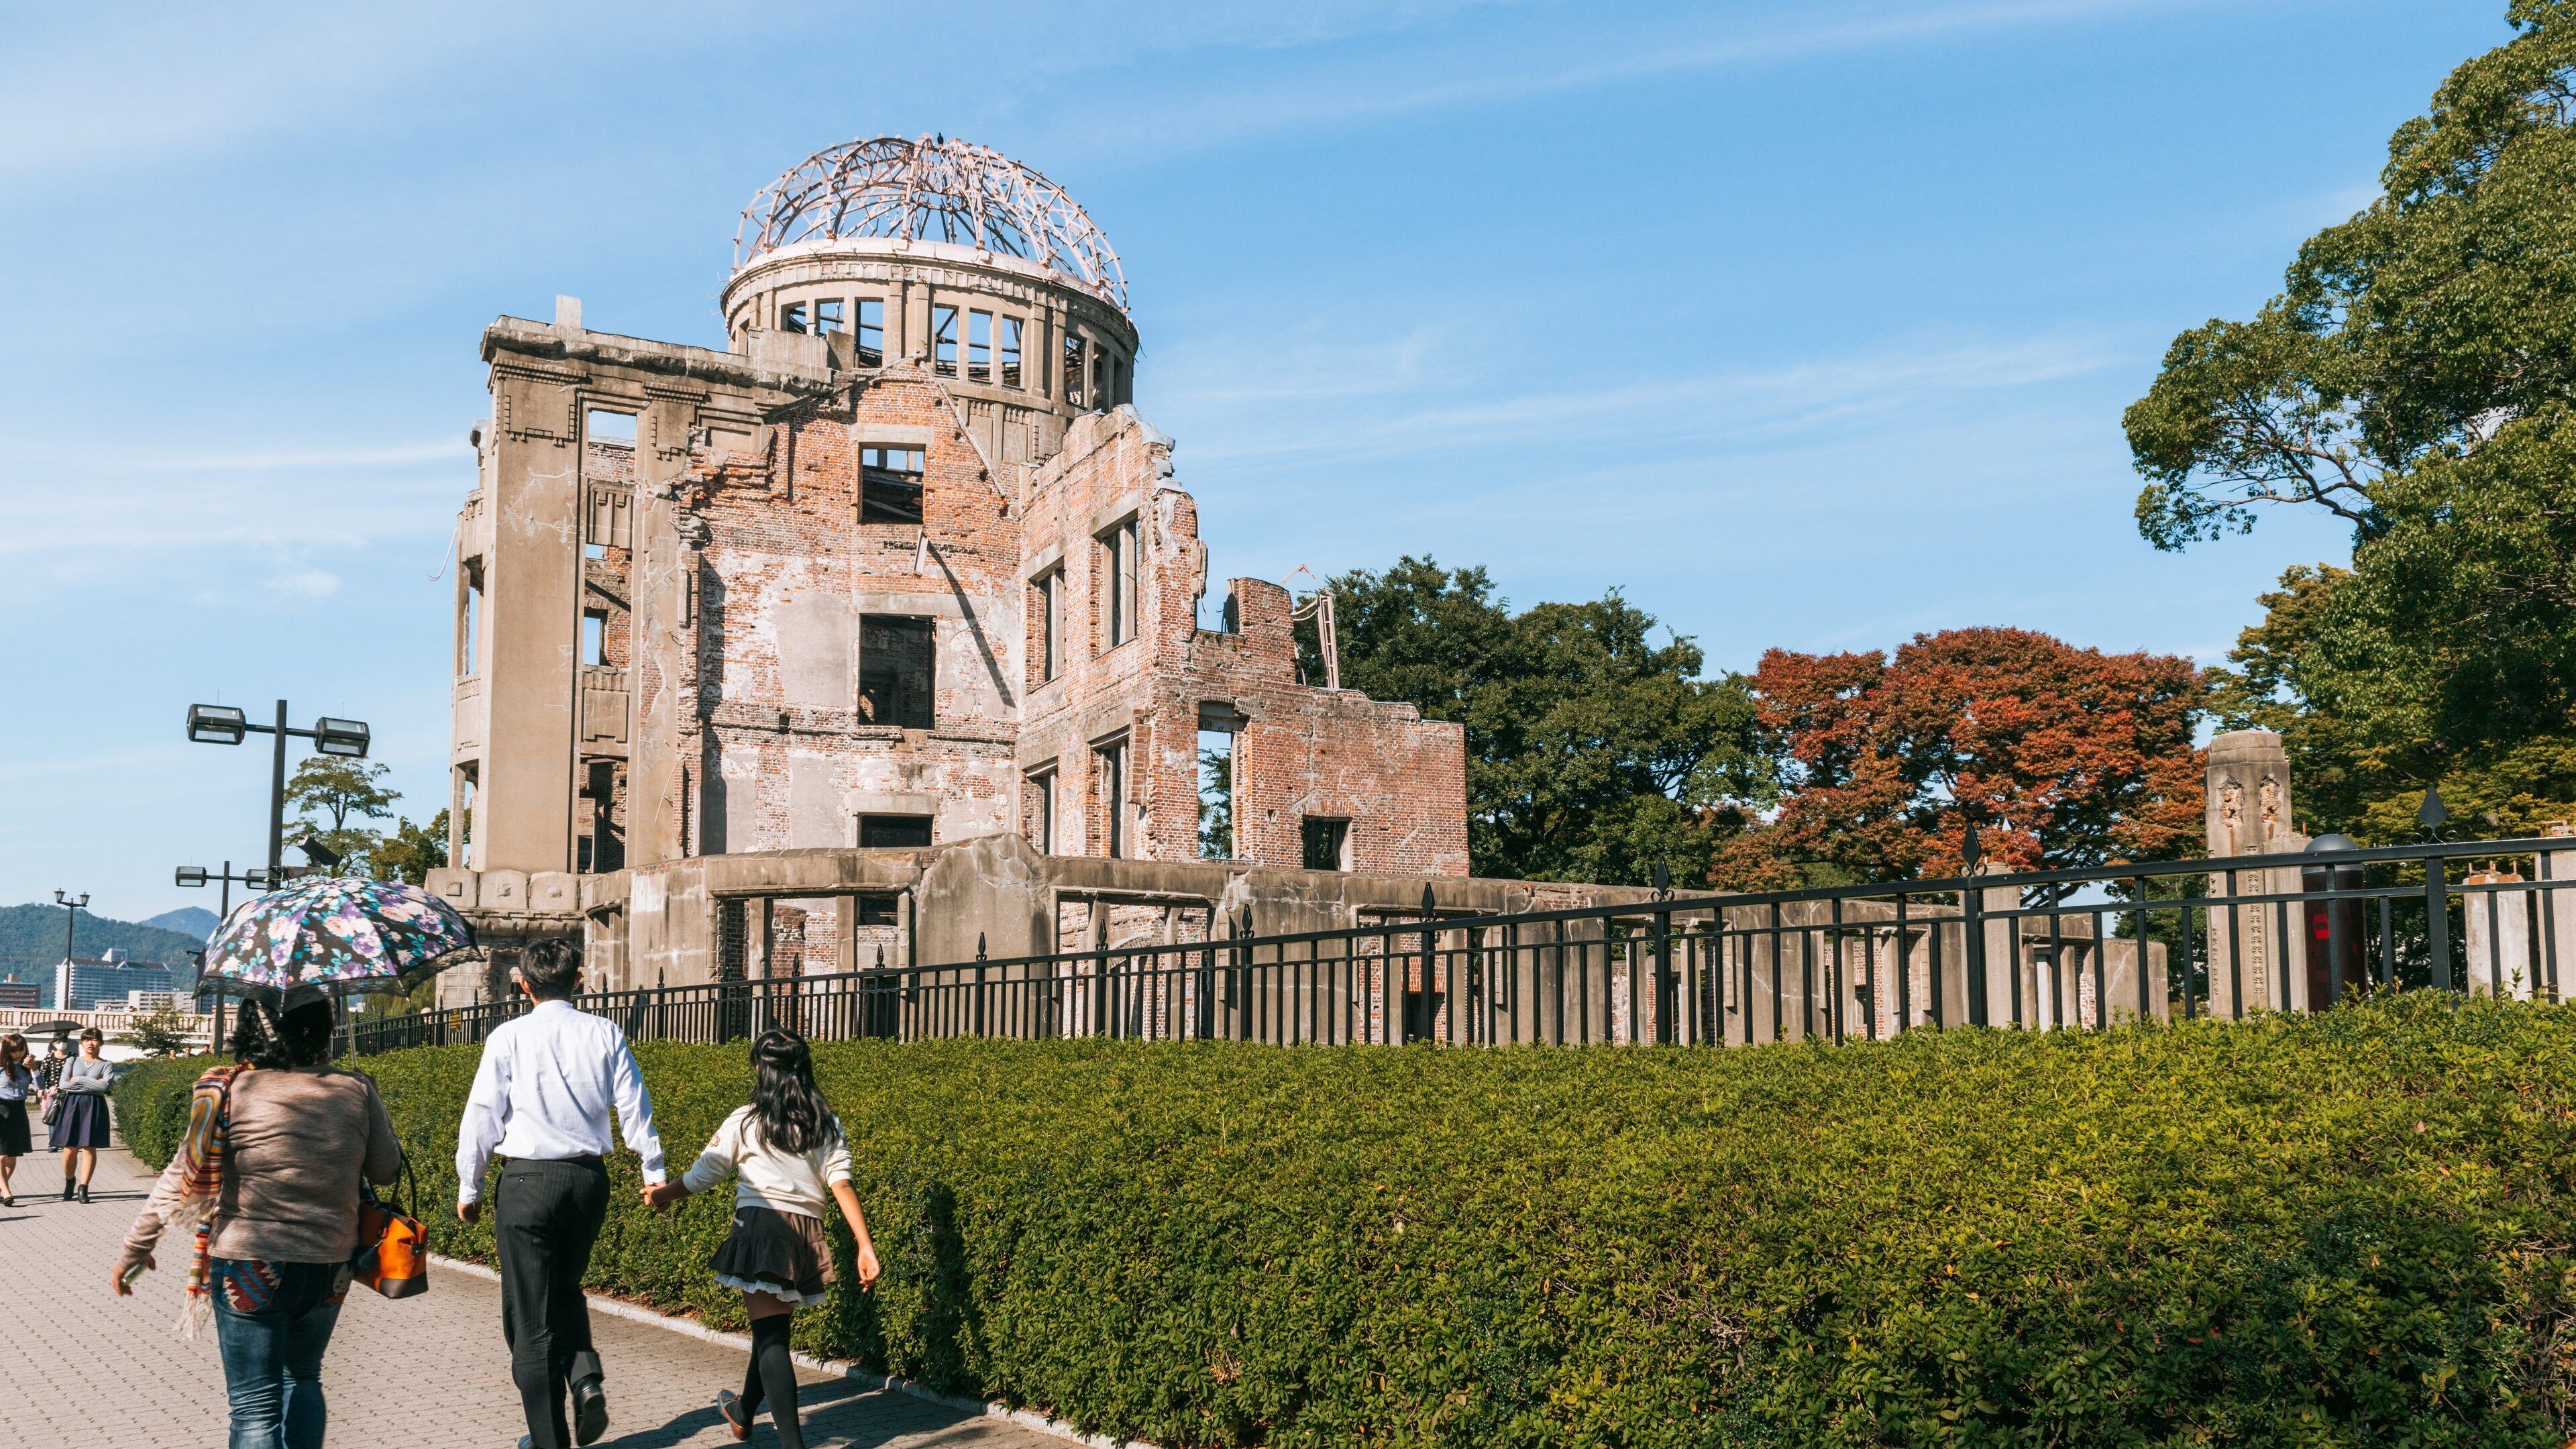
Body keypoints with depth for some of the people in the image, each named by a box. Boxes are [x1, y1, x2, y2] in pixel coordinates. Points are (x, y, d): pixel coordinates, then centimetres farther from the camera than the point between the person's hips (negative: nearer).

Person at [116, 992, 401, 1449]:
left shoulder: (231, 1091, -11)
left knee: (256, 1405, 5)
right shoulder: (356, 1089, -5)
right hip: (329, 1267, 3)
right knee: (302, 1379, 25)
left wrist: (135, 1249, 2)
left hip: (250, 1268, -3)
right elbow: (387, 1170, 6)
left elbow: (184, 1179, -9)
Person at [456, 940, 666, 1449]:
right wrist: (654, 1171, 13)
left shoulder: (509, 1036, -4)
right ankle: (585, 1375, 0)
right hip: (589, 1178, 3)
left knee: (530, 1314, 7)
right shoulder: (605, 1034, 2)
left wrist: (468, 1187, 6)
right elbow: (635, 1106, 3)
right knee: (565, 1288, 25)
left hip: (528, 1179, -3)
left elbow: (482, 1115, -4)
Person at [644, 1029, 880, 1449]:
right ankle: (744, 1413, 45)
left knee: (770, 1335, -7)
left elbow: (701, 1176, 7)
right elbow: (841, 1185, -2)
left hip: (762, 1224, -5)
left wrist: (662, 1195, 27)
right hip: (807, 1234, 5)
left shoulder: (745, 1122, 0)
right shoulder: (827, 1125, 8)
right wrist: (865, 1246, -5)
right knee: (773, 1328, 22)